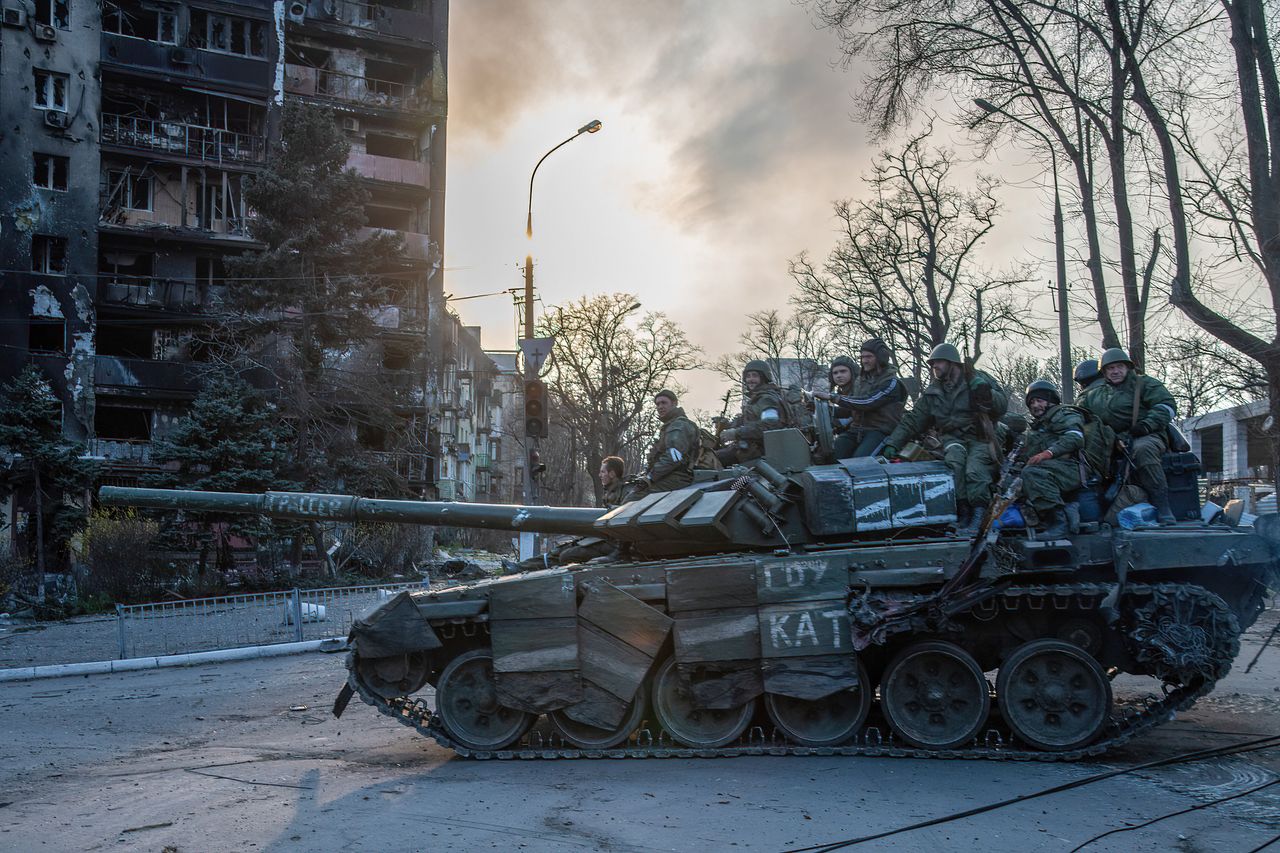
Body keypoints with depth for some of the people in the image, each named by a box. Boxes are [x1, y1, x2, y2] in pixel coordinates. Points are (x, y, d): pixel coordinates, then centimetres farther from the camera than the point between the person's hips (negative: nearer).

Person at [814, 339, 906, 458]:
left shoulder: (892, 383, -2)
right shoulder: (860, 380, 19)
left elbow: (867, 403, -16)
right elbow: (849, 410, 21)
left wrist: (833, 397, -17)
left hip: (879, 431, -6)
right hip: (856, 429, 6)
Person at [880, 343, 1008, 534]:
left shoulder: (976, 379, 4)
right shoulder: (932, 393, 15)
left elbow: (1002, 405, -2)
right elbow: (912, 421, 15)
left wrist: (986, 393, -22)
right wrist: (892, 443, 6)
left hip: (979, 438, -2)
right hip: (953, 438, 2)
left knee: (974, 470, -32)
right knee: (954, 460, -33)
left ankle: (979, 516, -27)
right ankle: (963, 512, -29)